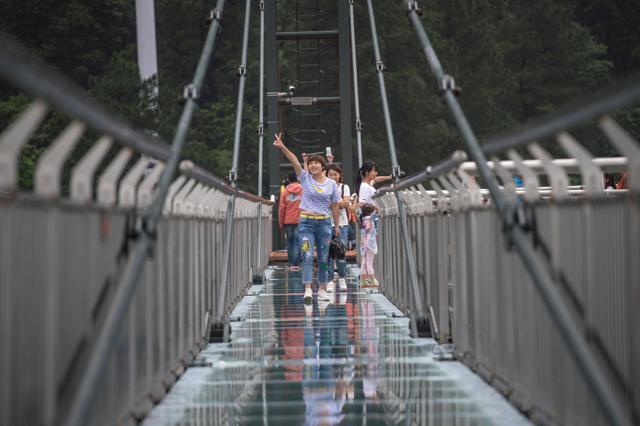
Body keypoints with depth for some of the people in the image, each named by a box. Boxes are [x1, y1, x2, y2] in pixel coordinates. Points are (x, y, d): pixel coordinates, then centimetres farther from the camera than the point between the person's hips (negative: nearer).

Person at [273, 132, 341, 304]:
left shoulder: (331, 184, 5)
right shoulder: (305, 178, 2)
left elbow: (335, 206, 9)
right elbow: (295, 161, -11)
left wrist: (337, 225, 11)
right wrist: (282, 147, -23)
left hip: (324, 223, 2)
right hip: (306, 222, -2)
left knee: (323, 258, 8)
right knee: (307, 256, -12)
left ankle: (322, 289, 19)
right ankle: (308, 290, -20)